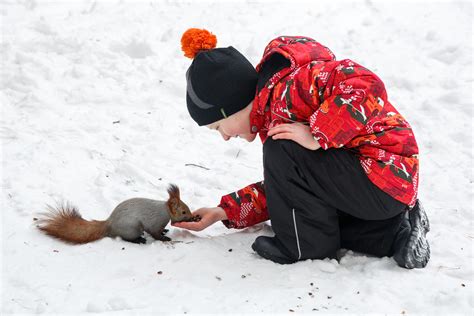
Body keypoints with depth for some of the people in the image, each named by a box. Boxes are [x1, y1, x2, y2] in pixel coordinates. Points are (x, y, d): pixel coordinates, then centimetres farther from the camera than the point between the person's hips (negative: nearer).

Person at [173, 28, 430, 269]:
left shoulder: (290, 86, -20)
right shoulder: (271, 103, 12)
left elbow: (365, 87, -35)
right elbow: (281, 186, 17)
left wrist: (318, 136, -30)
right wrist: (227, 212, 12)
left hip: (387, 177, -11)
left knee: (282, 152, -21)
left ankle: (307, 246, -4)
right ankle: (396, 232, 11)